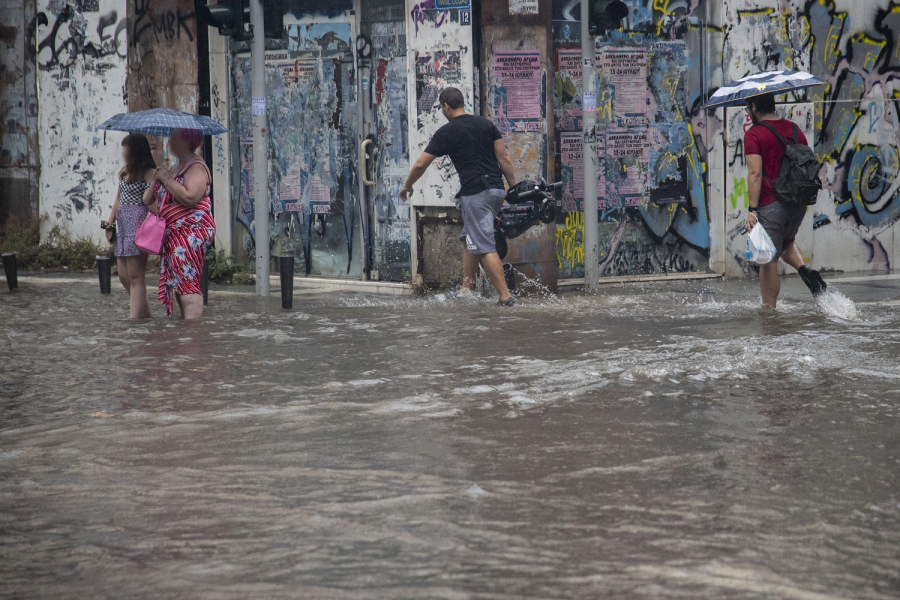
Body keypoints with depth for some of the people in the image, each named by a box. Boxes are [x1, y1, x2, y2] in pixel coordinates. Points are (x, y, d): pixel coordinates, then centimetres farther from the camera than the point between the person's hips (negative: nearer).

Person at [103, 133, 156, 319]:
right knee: (124, 275, 9)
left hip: (138, 225, -9)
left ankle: (135, 316, -8)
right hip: (123, 226, 9)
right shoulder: (124, 172, 18)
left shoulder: (148, 173, -7)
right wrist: (109, 224, 19)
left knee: (135, 276, -8)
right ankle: (144, 312, 19)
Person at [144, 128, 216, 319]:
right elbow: (148, 198, 27)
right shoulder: (177, 166, 20)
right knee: (177, 284, 10)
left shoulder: (196, 167, -10)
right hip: (173, 234, 10)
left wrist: (166, 179, -16)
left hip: (191, 233, -10)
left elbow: (190, 197, -27)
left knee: (187, 282, -16)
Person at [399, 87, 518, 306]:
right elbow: (503, 158, 7)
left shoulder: (446, 132, -3)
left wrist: (407, 186, 16)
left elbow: (420, 165, 0)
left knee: (484, 247, -7)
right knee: (469, 240, 18)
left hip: (474, 193, -7)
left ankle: (505, 297, -14)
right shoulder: (485, 124, 12)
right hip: (496, 190, 7)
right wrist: (515, 187, 11)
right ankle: (466, 291, 16)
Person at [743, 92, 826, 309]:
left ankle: (769, 308, 4)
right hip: (798, 202, 6)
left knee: (768, 261, 1)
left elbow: (755, 173, -18)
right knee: (786, 242, 31)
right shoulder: (794, 129, 10)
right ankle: (803, 269, 4)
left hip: (770, 205, -6)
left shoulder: (753, 134, -9)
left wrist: (753, 209, -19)